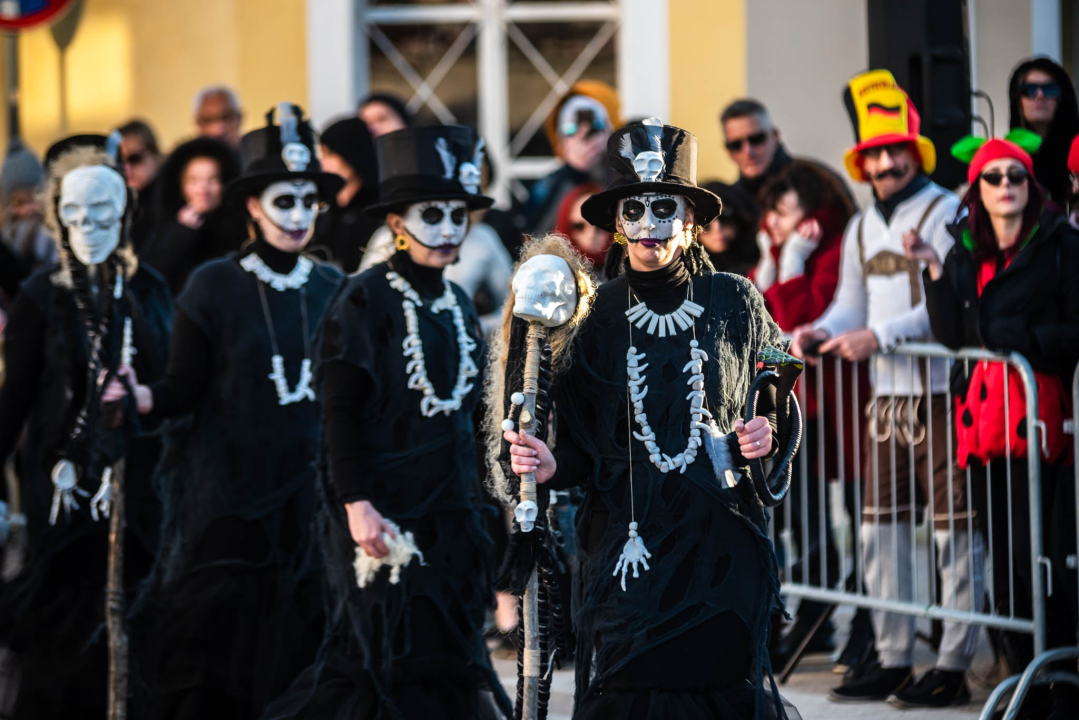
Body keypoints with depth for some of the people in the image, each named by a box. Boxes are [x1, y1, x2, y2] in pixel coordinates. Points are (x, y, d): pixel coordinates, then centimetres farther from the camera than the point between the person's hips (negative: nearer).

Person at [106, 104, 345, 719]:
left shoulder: (331, 290, 8)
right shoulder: (216, 288, -2)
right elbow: (186, 388, -4)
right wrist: (143, 397, -22)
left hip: (307, 491, 3)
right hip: (229, 490, -3)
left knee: (294, 650, 1)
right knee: (215, 636, -5)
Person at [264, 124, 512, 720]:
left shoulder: (458, 306, 12)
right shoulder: (365, 301, -9)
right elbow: (340, 413, -13)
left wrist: (472, 504, 15)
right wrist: (357, 503, -20)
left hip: (449, 511, 7)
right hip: (384, 509, -7)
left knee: (446, 658, 4)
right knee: (391, 659, -6)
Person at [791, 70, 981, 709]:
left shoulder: (946, 214, -7)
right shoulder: (862, 230, 17)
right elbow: (852, 306, 22)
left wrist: (880, 337, -22)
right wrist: (821, 332, 0)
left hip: (941, 393, -8)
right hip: (887, 398, 8)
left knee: (955, 530, -5)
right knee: (881, 529, 9)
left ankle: (954, 666, -4)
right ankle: (893, 660, 17)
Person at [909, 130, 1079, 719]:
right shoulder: (966, 252, 16)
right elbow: (951, 334, 7)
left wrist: (1021, 337, -15)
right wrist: (935, 271, 0)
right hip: (982, 415, 6)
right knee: (1003, 556, 7)